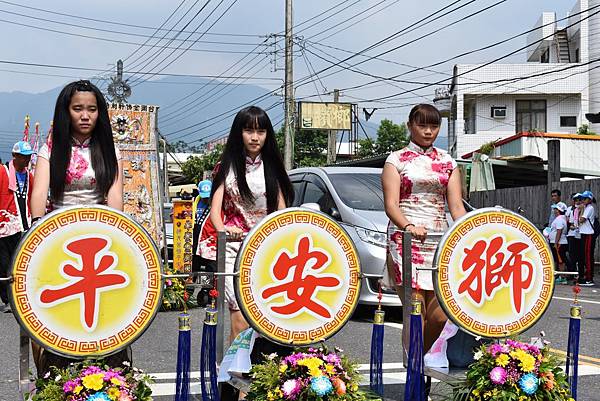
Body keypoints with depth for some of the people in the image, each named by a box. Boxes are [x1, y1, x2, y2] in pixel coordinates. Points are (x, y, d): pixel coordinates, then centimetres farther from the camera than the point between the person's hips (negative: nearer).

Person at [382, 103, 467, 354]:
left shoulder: (447, 163, 16)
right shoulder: (396, 160, 6)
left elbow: (456, 206, 9)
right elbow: (390, 204, -6)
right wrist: (408, 226, -27)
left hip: (439, 240, 4)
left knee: (439, 316, -1)